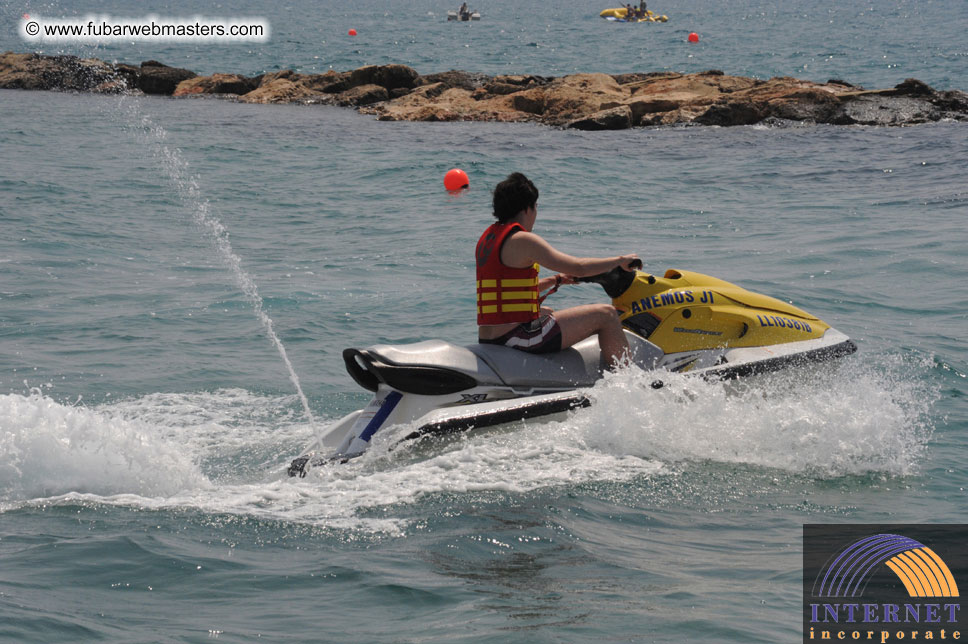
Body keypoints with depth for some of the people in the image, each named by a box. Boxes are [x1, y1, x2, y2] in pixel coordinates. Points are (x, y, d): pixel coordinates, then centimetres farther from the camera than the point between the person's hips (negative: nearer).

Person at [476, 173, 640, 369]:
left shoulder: (487, 238, 16)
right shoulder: (523, 240, -13)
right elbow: (579, 267, -16)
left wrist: (554, 281, 29)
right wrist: (621, 260, -2)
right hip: (517, 336, -10)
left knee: (549, 312, 40)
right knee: (606, 314, -1)